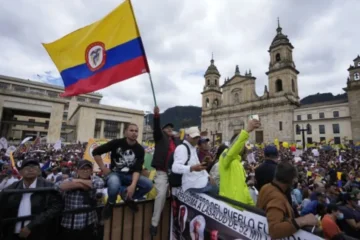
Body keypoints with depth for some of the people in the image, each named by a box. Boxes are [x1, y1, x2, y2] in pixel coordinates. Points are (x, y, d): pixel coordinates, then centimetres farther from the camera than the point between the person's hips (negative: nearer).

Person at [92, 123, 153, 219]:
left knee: (148, 184, -20)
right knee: (114, 186, -39)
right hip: (114, 173, -3)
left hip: (130, 175, 3)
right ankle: (110, 203, -2)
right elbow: (95, 152, -7)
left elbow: (137, 169, -10)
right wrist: (103, 168, -9)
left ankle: (129, 198, 8)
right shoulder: (116, 143, -12)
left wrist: (133, 185, -26)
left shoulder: (140, 149, -6)